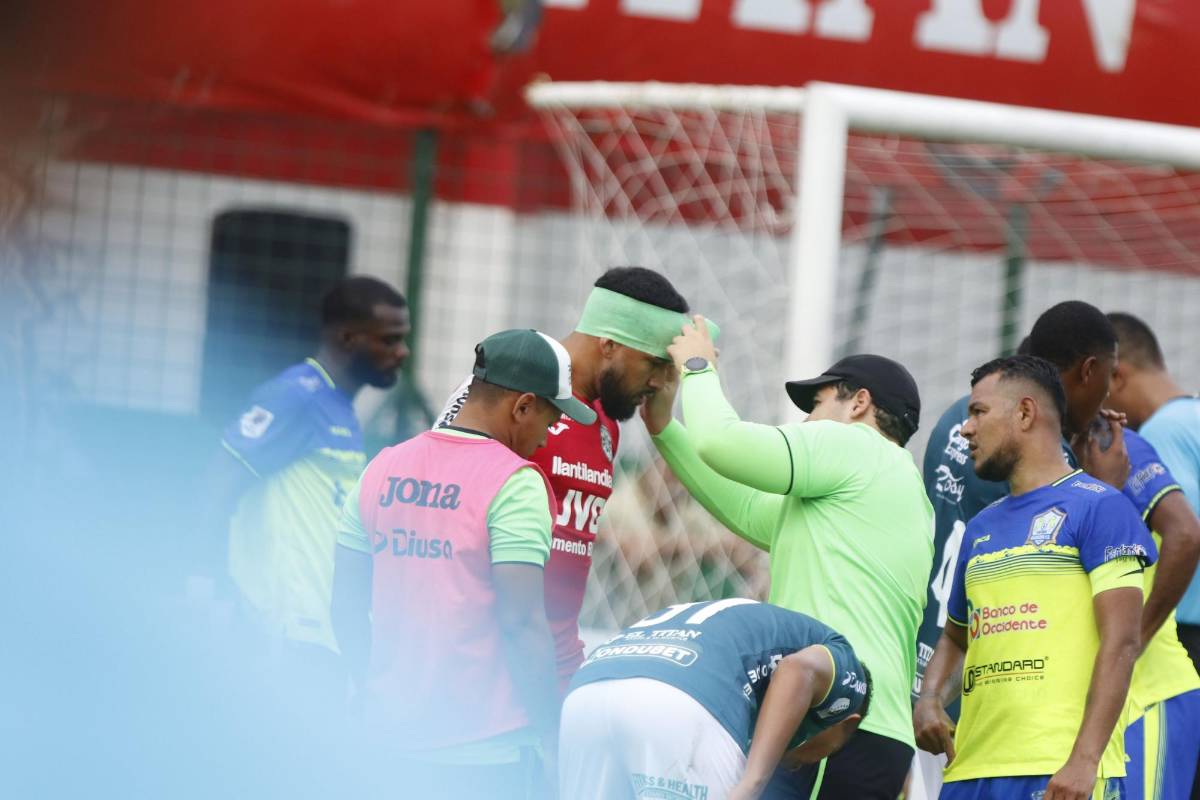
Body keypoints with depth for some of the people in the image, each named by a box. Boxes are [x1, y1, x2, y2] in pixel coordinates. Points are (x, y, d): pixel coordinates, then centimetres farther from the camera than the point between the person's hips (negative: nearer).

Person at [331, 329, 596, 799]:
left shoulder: (383, 469, 7)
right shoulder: (514, 482, -12)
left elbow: (347, 606, 11)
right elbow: (522, 620, -17)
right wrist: (554, 740, -10)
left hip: (394, 740, 6)